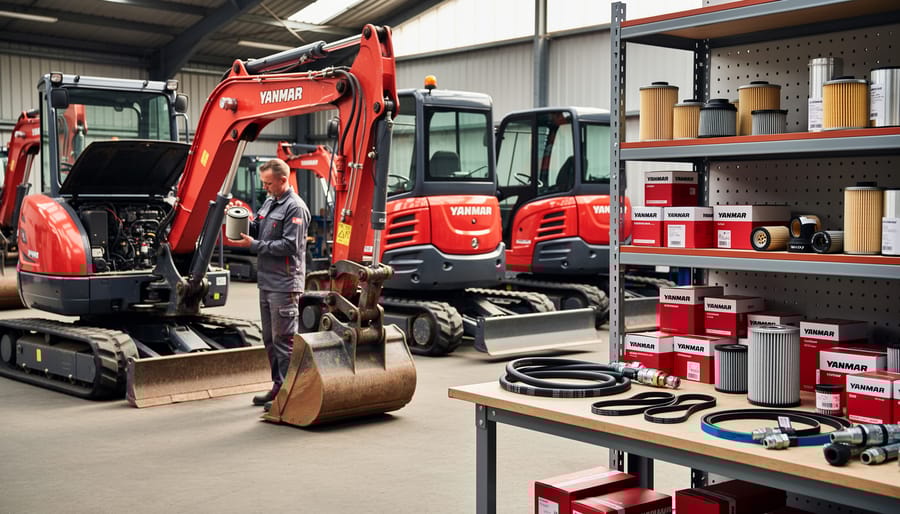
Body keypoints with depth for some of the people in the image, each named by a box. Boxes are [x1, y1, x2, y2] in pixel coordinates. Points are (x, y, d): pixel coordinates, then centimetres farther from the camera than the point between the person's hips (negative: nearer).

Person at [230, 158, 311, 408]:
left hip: (284, 285, -9)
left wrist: (254, 245, -17)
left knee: (283, 340, -5)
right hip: (267, 282, 9)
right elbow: (256, 230, 18)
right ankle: (278, 386, 26)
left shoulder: (295, 208, -13)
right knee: (270, 339, 16)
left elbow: (289, 245, -19)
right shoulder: (269, 203, 15)